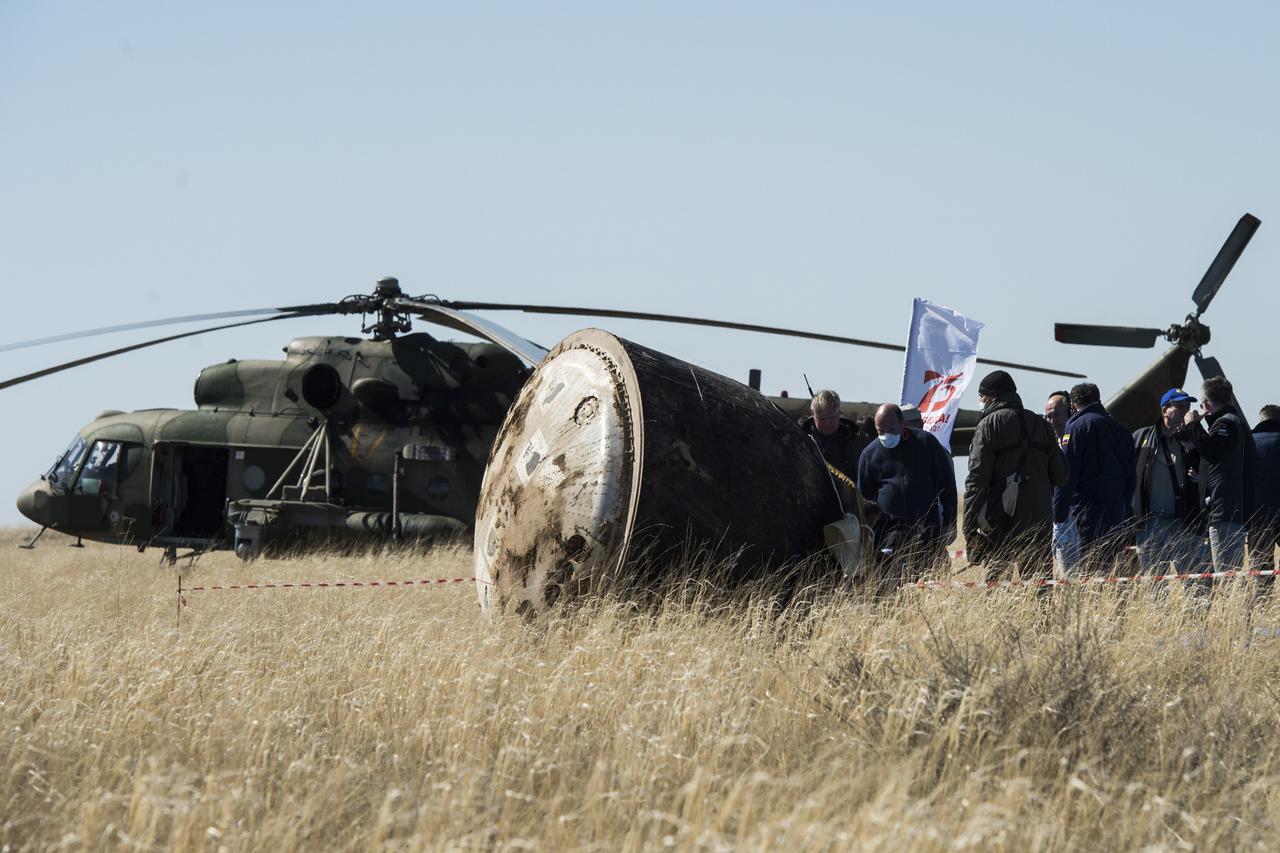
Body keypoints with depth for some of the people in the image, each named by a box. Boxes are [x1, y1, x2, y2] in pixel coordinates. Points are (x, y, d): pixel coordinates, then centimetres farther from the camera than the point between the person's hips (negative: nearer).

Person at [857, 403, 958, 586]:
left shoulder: (925, 442, 2)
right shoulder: (870, 454, 5)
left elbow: (946, 483, 6)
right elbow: (864, 496, 13)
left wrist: (949, 523, 3)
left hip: (927, 528, 0)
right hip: (890, 532, 0)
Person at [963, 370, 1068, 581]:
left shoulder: (989, 425, -4)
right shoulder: (1040, 424, 13)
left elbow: (977, 479, -9)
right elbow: (1061, 477, 14)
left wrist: (969, 529, -9)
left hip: (1001, 523, -4)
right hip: (1039, 520, 5)